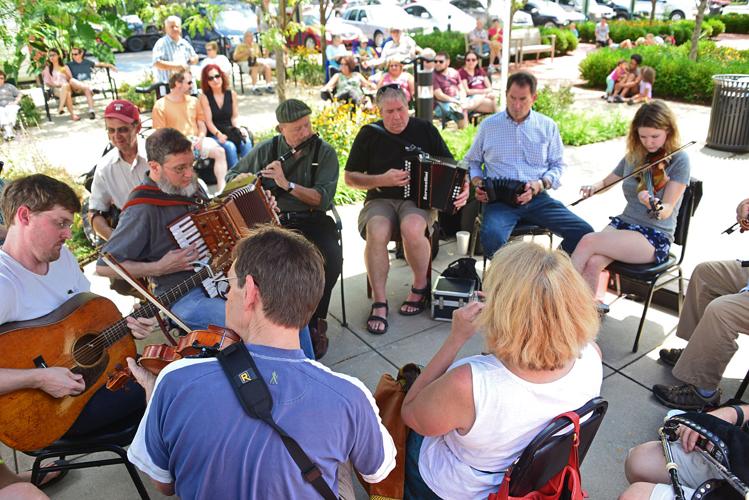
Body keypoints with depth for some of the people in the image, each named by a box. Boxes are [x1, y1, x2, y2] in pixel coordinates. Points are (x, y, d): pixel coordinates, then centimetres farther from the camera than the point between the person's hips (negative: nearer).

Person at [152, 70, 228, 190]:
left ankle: (221, 189, -26)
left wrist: (200, 138, -7)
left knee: (219, 151, -22)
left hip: (196, 141, 4)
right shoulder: (160, 106, 0)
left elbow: (201, 124, 15)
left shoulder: (194, 101, 14)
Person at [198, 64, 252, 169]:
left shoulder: (232, 94, 10)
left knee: (247, 143, -28)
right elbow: (208, 121, -7)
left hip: (231, 133, 3)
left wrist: (239, 129, -11)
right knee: (230, 147, -33)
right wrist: (218, 134, -24)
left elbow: (235, 117, 10)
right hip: (214, 136, -3)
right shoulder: (204, 97, 0)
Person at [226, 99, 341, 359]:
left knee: (331, 260, -30)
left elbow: (322, 199, -7)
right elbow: (231, 177, 20)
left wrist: (287, 184, -18)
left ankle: (315, 324, -8)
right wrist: (244, 179, -4)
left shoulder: (325, 152, 4)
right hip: (273, 221, 1)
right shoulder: (266, 150, 10)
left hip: (312, 220, -1)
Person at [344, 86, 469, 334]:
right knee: (376, 233, -35)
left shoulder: (425, 130, 7)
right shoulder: (369, 134, 6)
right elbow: (349, 178, 6)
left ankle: (421, 286, -8)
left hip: (418, 199, 0)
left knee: (412, 229, -36)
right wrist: (381, 180, -11)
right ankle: (379, 303, -20)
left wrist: (462, 188, -11)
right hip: (380, 200, 1)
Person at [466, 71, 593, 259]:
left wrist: (539, 185, -7)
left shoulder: (547, 126, 14)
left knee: (583, 231, -19)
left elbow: (558, 165, 13)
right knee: (492, 237, -35)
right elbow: (473, 162, 20)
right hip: (499, 199, -2)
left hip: (537, 198, 2)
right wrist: (478, 184, -1)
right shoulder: (488, 125, 13)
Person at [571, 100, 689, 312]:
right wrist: (594, 187, 0)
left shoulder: (679, 159, -7)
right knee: (593, 262, -28)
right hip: (623, 223, 5)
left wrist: (655, 206, -39)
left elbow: (667, 209, -14)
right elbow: (608, 181, 24)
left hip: (655, 238, -5)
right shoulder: (634, 155, 9)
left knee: (589, 241, -27)